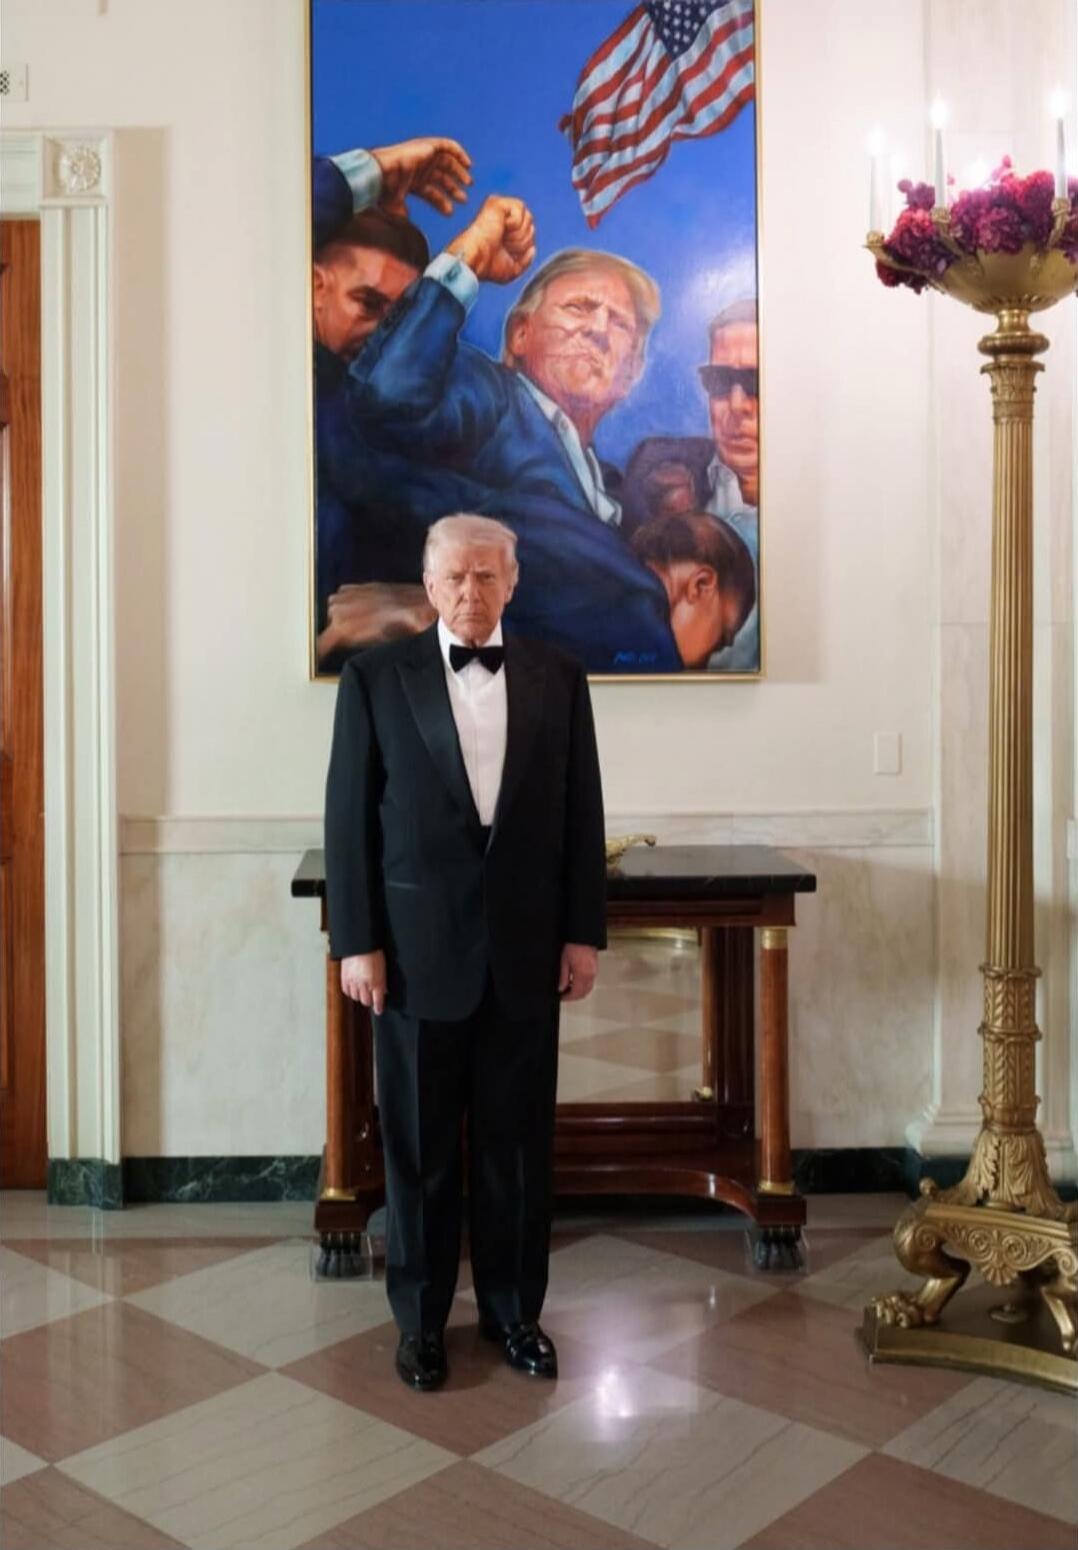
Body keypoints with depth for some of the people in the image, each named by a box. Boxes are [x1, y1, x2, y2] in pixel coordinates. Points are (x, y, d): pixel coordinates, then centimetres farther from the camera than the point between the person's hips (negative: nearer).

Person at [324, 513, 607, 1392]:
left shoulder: (558, 678, 5)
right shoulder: (376, 677, 0)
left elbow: (582, 814, 5)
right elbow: (350, 816, -2)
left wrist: (584, 933, 1)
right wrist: (356, 942, -7)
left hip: (526, 946, 2)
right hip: (418, 945, -1)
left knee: (518, 1139, 10)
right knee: (420, 1143, 9)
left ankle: (514, 1310, 27)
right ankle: (422, 1318, 25)